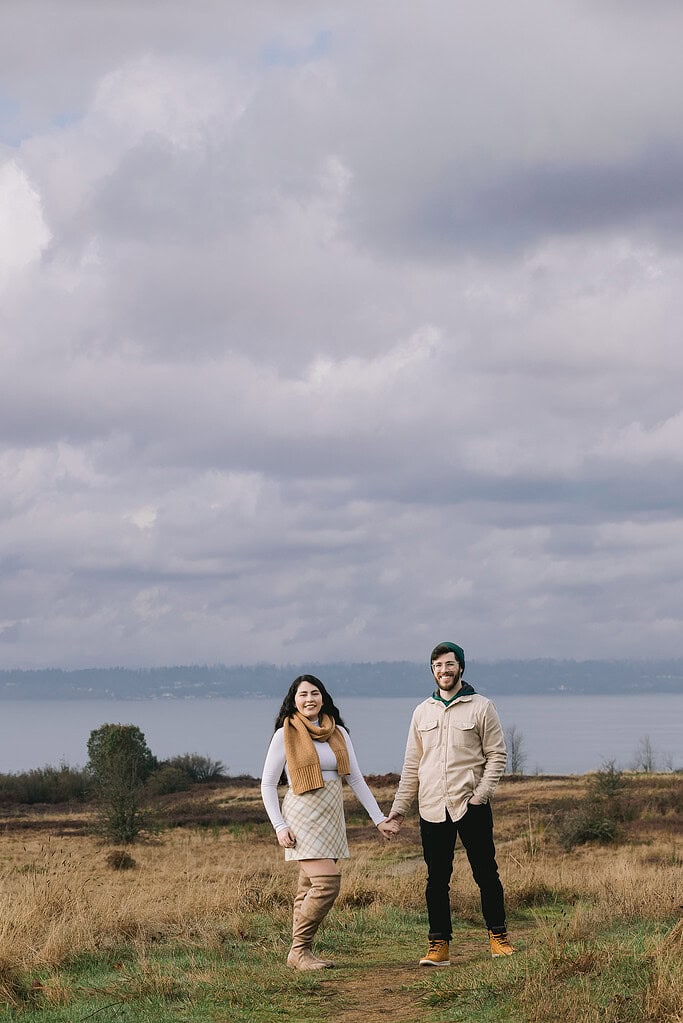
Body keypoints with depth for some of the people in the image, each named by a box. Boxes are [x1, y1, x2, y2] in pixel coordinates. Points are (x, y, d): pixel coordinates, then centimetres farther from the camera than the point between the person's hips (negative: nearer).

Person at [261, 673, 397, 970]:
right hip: (303, 816, -5)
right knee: (327, 882, -17)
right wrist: (279, 826, -10)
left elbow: (356, 779, 13)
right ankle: (299, 951, -7)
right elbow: (267, 784, 0)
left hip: (331, 816, 5)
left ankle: (301, 953, 10)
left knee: (310, 889, 4)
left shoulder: (338, 733, 10)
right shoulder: (286, 735, -3)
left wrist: (379, 818, 7)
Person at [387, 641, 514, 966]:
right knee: (437, 879, 4)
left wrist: (481, 794, -12)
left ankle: (498, 936, 13)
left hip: (471, 807, -3)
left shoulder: (481, 708, 1)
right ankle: (439, 945, 7)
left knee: (486, 873, 2)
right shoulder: (422, 712, 12)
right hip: (432, 809, 3)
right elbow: (412, 764, 15)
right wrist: (400, 806, 10)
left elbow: (497, 754, 0)